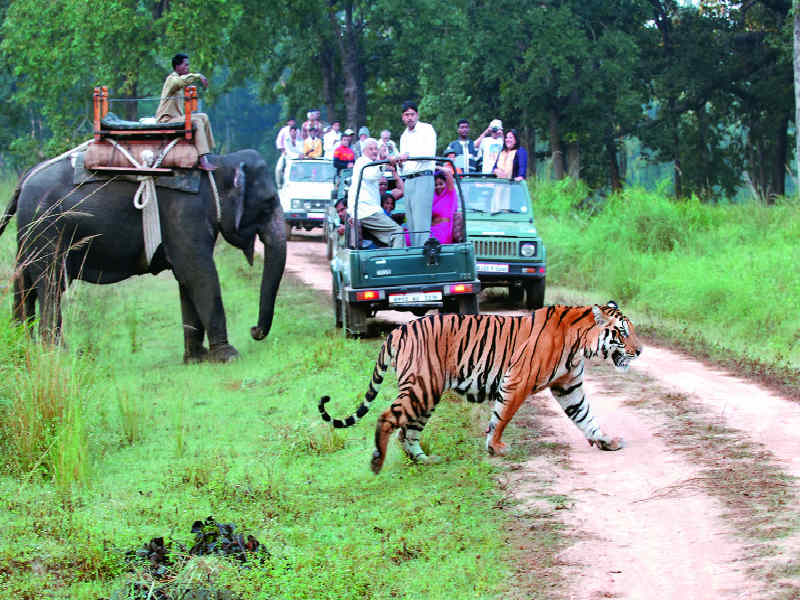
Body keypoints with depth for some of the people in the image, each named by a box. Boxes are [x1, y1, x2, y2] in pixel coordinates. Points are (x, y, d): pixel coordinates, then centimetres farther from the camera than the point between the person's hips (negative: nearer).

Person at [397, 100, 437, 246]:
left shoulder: (427, 129, -1)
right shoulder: (404, 135, 22)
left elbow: (430, 153, -15)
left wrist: (408, 155, -25)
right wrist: (396, 161, 3)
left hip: (423, 178, -7)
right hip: (408, 180, 7)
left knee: (421, 221, -15)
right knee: (411, 221, 3)